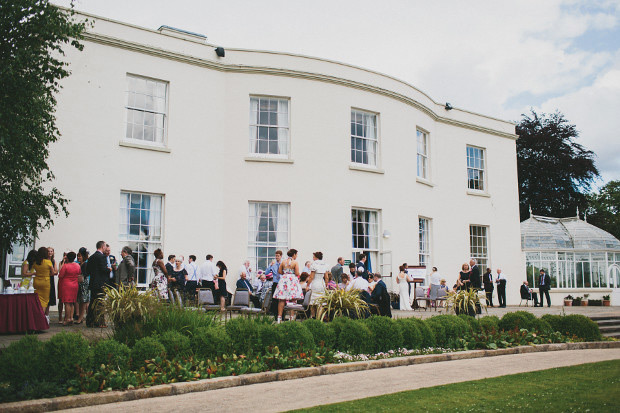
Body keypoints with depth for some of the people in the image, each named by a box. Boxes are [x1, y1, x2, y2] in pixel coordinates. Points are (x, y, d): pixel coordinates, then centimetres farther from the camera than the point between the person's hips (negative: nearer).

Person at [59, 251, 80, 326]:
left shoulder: (65, 266, -14)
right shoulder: (77, 265, 3)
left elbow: (60, 276, -10)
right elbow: (79, 273, 14)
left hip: (66, 285, -5)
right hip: (74, 285, 5)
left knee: (67, 303, -3)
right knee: (72, 303, 12)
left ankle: (67, 319, -3)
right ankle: (71, 317, 10)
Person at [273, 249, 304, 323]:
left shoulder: (283, 262, 7)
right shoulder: (295, 262, -5)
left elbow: (279, 271, 9)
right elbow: (297, 273, -9)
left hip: (283, 280, 4)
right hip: (292, 280, -4)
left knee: (282, 300, 3)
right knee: (292, 300, 0)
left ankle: (279, 317, 1)